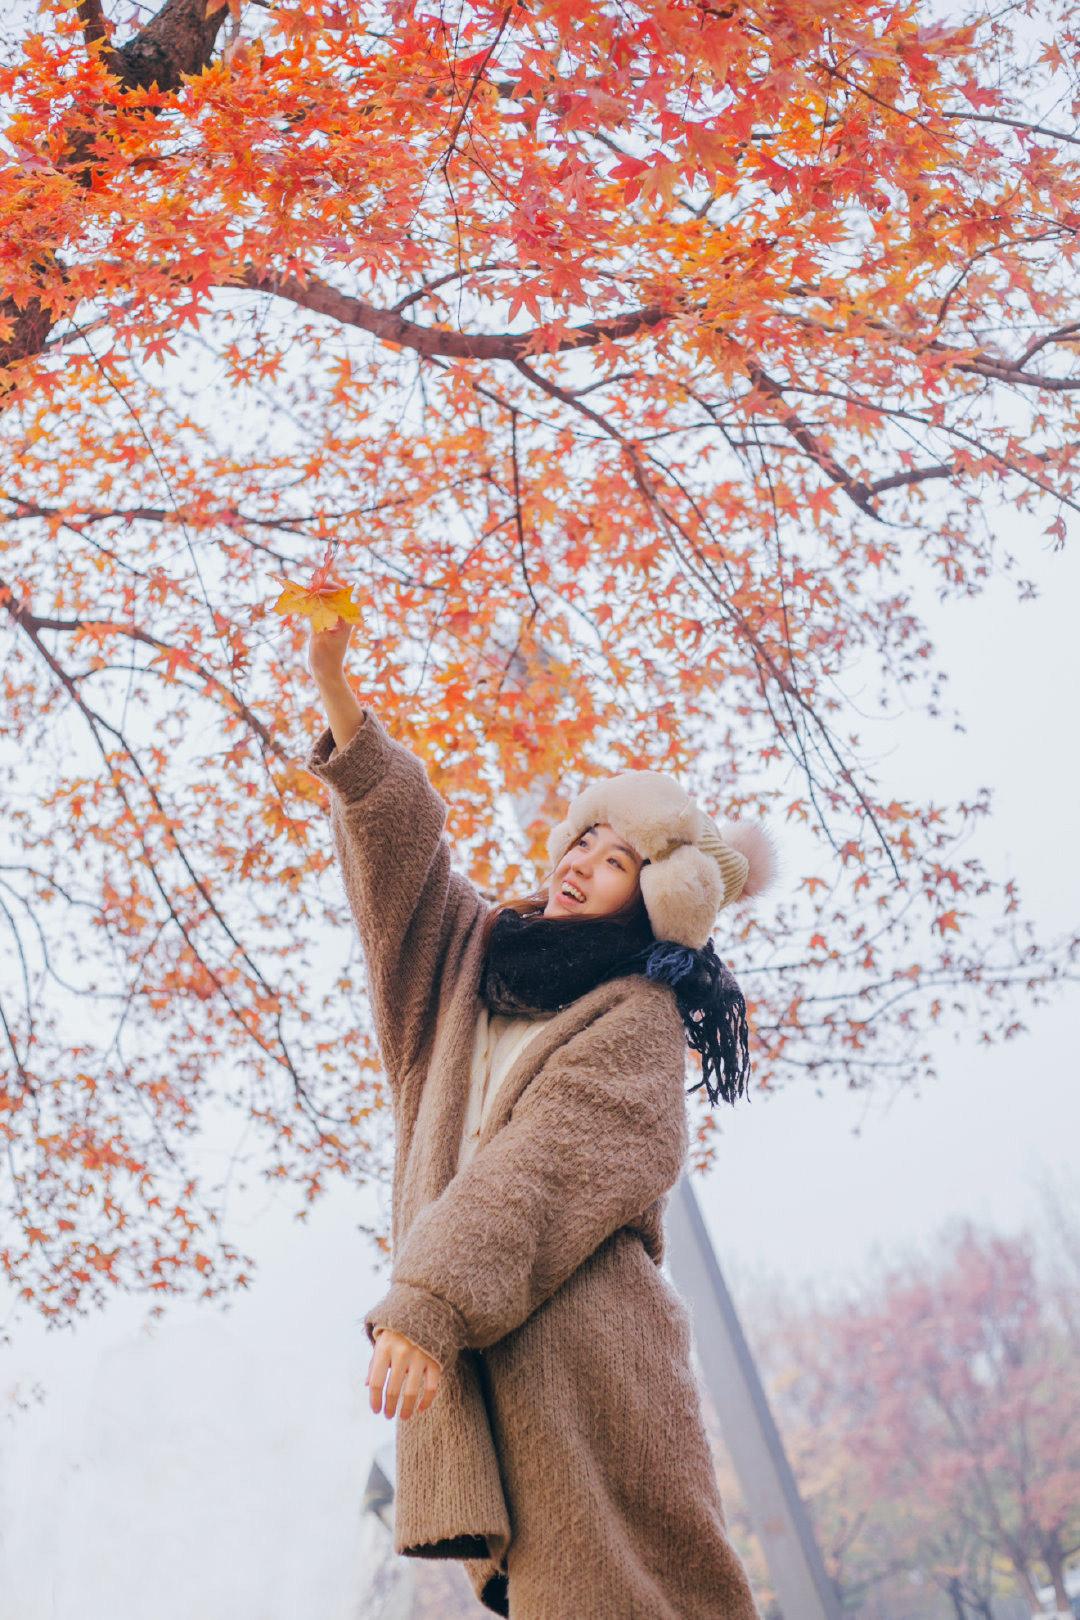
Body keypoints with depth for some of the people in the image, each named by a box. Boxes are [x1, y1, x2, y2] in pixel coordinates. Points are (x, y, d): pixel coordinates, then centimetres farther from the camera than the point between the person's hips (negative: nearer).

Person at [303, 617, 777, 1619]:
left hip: (575, 1341, -5)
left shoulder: (636, 1019, 1)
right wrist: (336, 691, 4)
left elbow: (545, 1169, -13)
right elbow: (401, 844, 14)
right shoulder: (482, 958, 22)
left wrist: (424, 1304, -23)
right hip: (468, 1348, 6)